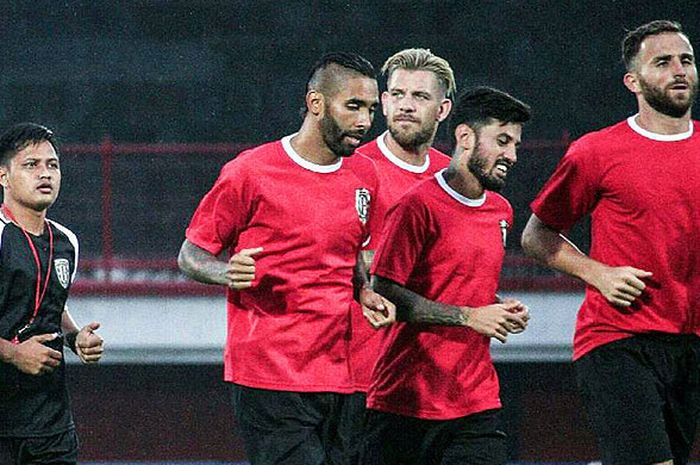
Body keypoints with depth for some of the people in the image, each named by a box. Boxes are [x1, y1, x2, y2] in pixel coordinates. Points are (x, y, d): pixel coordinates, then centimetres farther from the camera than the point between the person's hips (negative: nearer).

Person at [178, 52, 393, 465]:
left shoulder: (364, 176, 13)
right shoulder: (250, 174, -6)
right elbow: (191, 256, 1)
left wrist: (364, 292, 8)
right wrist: (229, 272, -20)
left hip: (338, 379, 6)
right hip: (270, 380, -6)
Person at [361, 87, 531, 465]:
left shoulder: (501, 212, 15)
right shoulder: (419, 205, -9)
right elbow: (384, 292, -14)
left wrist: (502, 311, 7)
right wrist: (468, 316, -16)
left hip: (478, 403, 6)